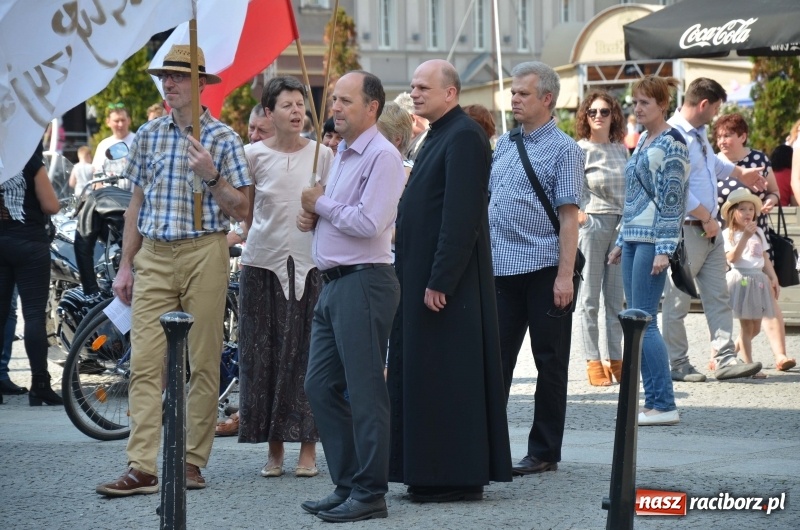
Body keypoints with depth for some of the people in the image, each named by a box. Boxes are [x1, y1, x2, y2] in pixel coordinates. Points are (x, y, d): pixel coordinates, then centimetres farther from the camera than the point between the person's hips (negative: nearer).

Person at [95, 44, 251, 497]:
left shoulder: (223, 138, 1)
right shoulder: (148, 136, 12)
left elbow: (241, 210, -1)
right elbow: (138, 203, 16)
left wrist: (210, 176, -16)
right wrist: (126, 265, 12)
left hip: (204, 254, -3)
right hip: (154, 255, 3)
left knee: (203, 362, 0)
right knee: (146, 362, -6)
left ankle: (193, 461, 8)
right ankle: (142, 468, -9)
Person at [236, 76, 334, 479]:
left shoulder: (321, 155, 3)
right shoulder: (254, 155, 2)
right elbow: (244, 212, 12)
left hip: (309, 264, 0)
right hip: (263, 263, 0)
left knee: (308, 354, -1)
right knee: (264, 355, 2)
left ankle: (308, 448, 5)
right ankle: (274, 448, 10)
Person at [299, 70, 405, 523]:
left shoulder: (382, 156, -12)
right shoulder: (343, 154, 18)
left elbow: (368, 222, -22)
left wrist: (321, 204, -8)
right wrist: (315, 217, 6)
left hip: (363, 282, -10)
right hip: (334, 282, 10)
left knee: (364, 391, -5)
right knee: (321, 386, 11)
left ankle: (370, 493, 0)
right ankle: (346, 485, 19)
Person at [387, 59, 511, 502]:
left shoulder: (463, 137, -14)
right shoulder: (440, 135, 17)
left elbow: (461, 217, -21)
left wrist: (439, 282, -23)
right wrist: (417, 278, 16)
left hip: (447, 282, -10)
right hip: (422, 277, 10)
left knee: (447, 377, -6)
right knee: (422, 377, 11)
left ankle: (459, 478, -2)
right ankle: (431, 475, 16)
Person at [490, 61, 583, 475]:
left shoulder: (563, 149, -5)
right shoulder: (503, 145, 14)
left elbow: (569, 215, -11)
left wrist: (565, 275, -17)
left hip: (543, 270, -6)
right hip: (500, 268, 6)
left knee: (550, 362, 4)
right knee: (496, 359, 6)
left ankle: (544, 453, 10)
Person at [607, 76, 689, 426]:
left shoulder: (671, 143, -9)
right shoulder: (643, 141, 17)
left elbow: (672, 199, -14)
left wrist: (664, 249, -19)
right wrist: (621, 242, 20)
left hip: (653, 241, -9)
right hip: (633, 239, 9)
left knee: (644, 321, -10)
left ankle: (664, 404, -8)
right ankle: (654, 399, 10)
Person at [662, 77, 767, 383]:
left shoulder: (699, 133, 13)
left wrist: (740, 173, 48)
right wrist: (706, 218, -17)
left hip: (709, 229, 10)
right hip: (686, 229, -10)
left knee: (718, 297, 5)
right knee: (677, 301, 1)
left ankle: (725, 360, 4)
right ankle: (677, 365, 8)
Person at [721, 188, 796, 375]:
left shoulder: (758, 232, 15)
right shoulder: (728, 234, -5)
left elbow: (765, 258, 17)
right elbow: (732, 257, -18)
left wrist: (773, 279, 9)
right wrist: (745, 237, -24)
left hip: (759, 280, 6)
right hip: (741, 280, -6)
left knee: (756, 326, 4)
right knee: (747, 326, -4)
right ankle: (748, 365, -2)